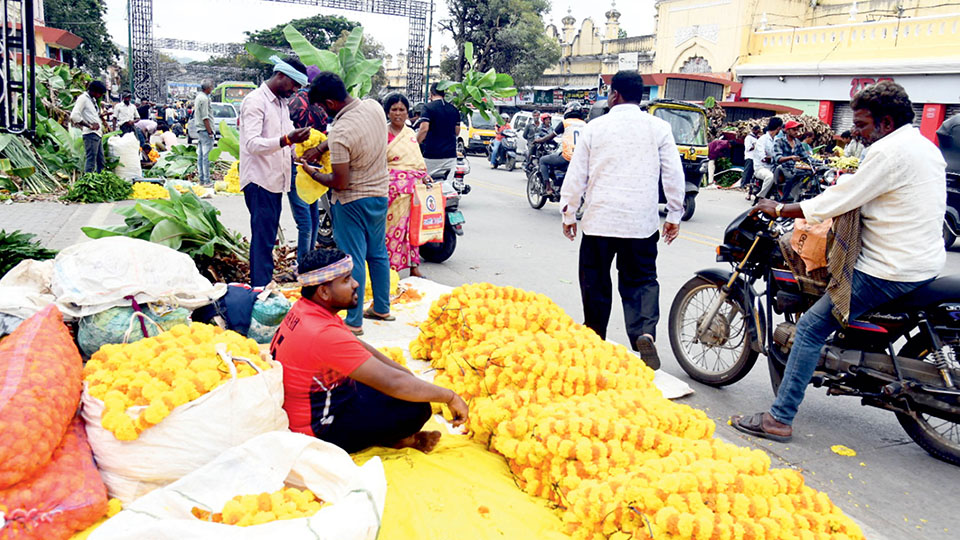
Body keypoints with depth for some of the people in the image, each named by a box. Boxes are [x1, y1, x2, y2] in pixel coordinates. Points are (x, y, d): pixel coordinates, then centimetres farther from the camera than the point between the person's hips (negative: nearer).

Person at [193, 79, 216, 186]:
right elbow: (205, 118, -18)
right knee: (206, 156, -8)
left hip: (199, 129, 10)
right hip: (205, 129, -10)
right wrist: (210, 132, -17)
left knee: (200, 156, 11)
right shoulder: (204, 98, -14)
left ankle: (201, 179, 15)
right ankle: (206, 181, -8)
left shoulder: (198, 97, 16)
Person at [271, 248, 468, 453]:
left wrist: (406, 373, 3)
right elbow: (393, 383, -31)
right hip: (319, 432, -10)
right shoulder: (324, 334, -32)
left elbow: (357, 345, 9)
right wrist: (450, 397, -20)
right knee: (417, 408, -17)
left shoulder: (305, 308, -3)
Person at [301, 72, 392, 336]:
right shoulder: (374, 107, -3)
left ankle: (354, 321, 9)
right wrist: (322, 146, 11)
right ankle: (382, 308, 31)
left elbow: (340, 183, -21)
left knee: (353, 260, 1)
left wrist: (313, 173, -3)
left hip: (352, 201, -8)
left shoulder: (340, 133, -25)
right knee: (378, 253, 18)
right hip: (380, 193, 8)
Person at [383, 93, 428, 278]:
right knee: (393, 226, -5)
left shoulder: (411, 133, 15)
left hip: (413, 187, 5)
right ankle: (390, 269, 3)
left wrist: (424, 176, 4)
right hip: (393, 187, -5)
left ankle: (413, 266, 14)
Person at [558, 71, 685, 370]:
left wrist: (569, 213, 13)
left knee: (596, 282, 12)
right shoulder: (659, 128, 2)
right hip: (642, 222, 1)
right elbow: (673, 174, 2)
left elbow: (576, 174, 4)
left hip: (599, 220, 0)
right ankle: (645, 333, -14)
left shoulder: (595, 127, 2)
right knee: (642, 280, 9)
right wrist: (674, 215, 11)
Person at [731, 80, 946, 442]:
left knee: (811, 328, -9)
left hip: (890, 270, -11)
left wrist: (779, 209, -8)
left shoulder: (889, 151, -17)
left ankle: (780, 418, -8)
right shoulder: (925, 146, 13)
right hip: (926, 262, 11)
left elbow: (839, 201, -18)